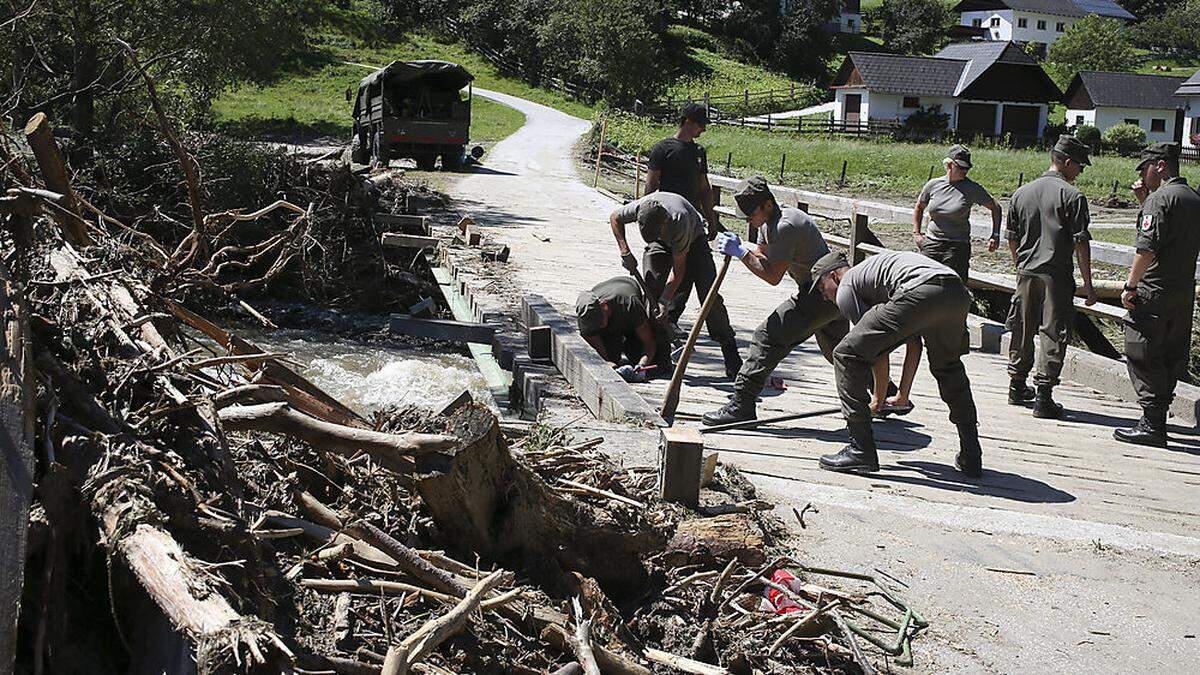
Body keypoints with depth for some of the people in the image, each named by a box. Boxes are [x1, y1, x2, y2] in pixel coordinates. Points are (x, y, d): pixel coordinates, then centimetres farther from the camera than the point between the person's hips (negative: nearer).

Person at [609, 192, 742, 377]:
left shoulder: (679, 221, -42)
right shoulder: (639, 207, -34)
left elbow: (678, 268, -31)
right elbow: (615, 218, -9)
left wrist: (665, 301, -33)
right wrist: (625, 252, -18)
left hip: (693, 239, -3)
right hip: (660, 244, 3)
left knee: (709, 295, -14)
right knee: (652, 290, -17)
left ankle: (732, 359, -8)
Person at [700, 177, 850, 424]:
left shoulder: (785, 226, -23)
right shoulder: (769, 220, 8)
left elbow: (773, 276, -21)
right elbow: (763, 257, 10)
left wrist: (740, 252, -22)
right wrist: (738, 246, -8)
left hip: (824, 292, -11)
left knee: (768, 336, -16)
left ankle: (741, 406, -18)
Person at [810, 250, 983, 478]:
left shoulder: (845, 288, 20)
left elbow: (878, 354, 18)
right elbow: (915, 342, 44)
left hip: (918, 294, -8)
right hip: (959, 294, 8)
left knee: (846, 356, 5)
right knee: (948, 368, 33)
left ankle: (861, 450, 4)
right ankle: (971, 456, 30)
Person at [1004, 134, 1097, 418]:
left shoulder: (1021, 192, 8)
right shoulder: (1072, 196, -9)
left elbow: (1012, 238, 13)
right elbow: (1081, 243, -10)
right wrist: (1088, 283, -5)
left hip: (1026, 274, 6)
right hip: (1057, 276, -5)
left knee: (1022, 331, 16)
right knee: (1054, 334, 0)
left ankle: (1017, 387, 26)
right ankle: (1043, 396, -2)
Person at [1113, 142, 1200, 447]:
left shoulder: (1161, 197, -14)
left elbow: (1147, 248, -21)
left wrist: (1130, 285, -15)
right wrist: (1145, 201, 18)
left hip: (1155, 293, -9)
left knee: (1142, 356, -4)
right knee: (1170, 357, 14)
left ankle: (1152, 425, -6)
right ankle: (1158, 418, 22)